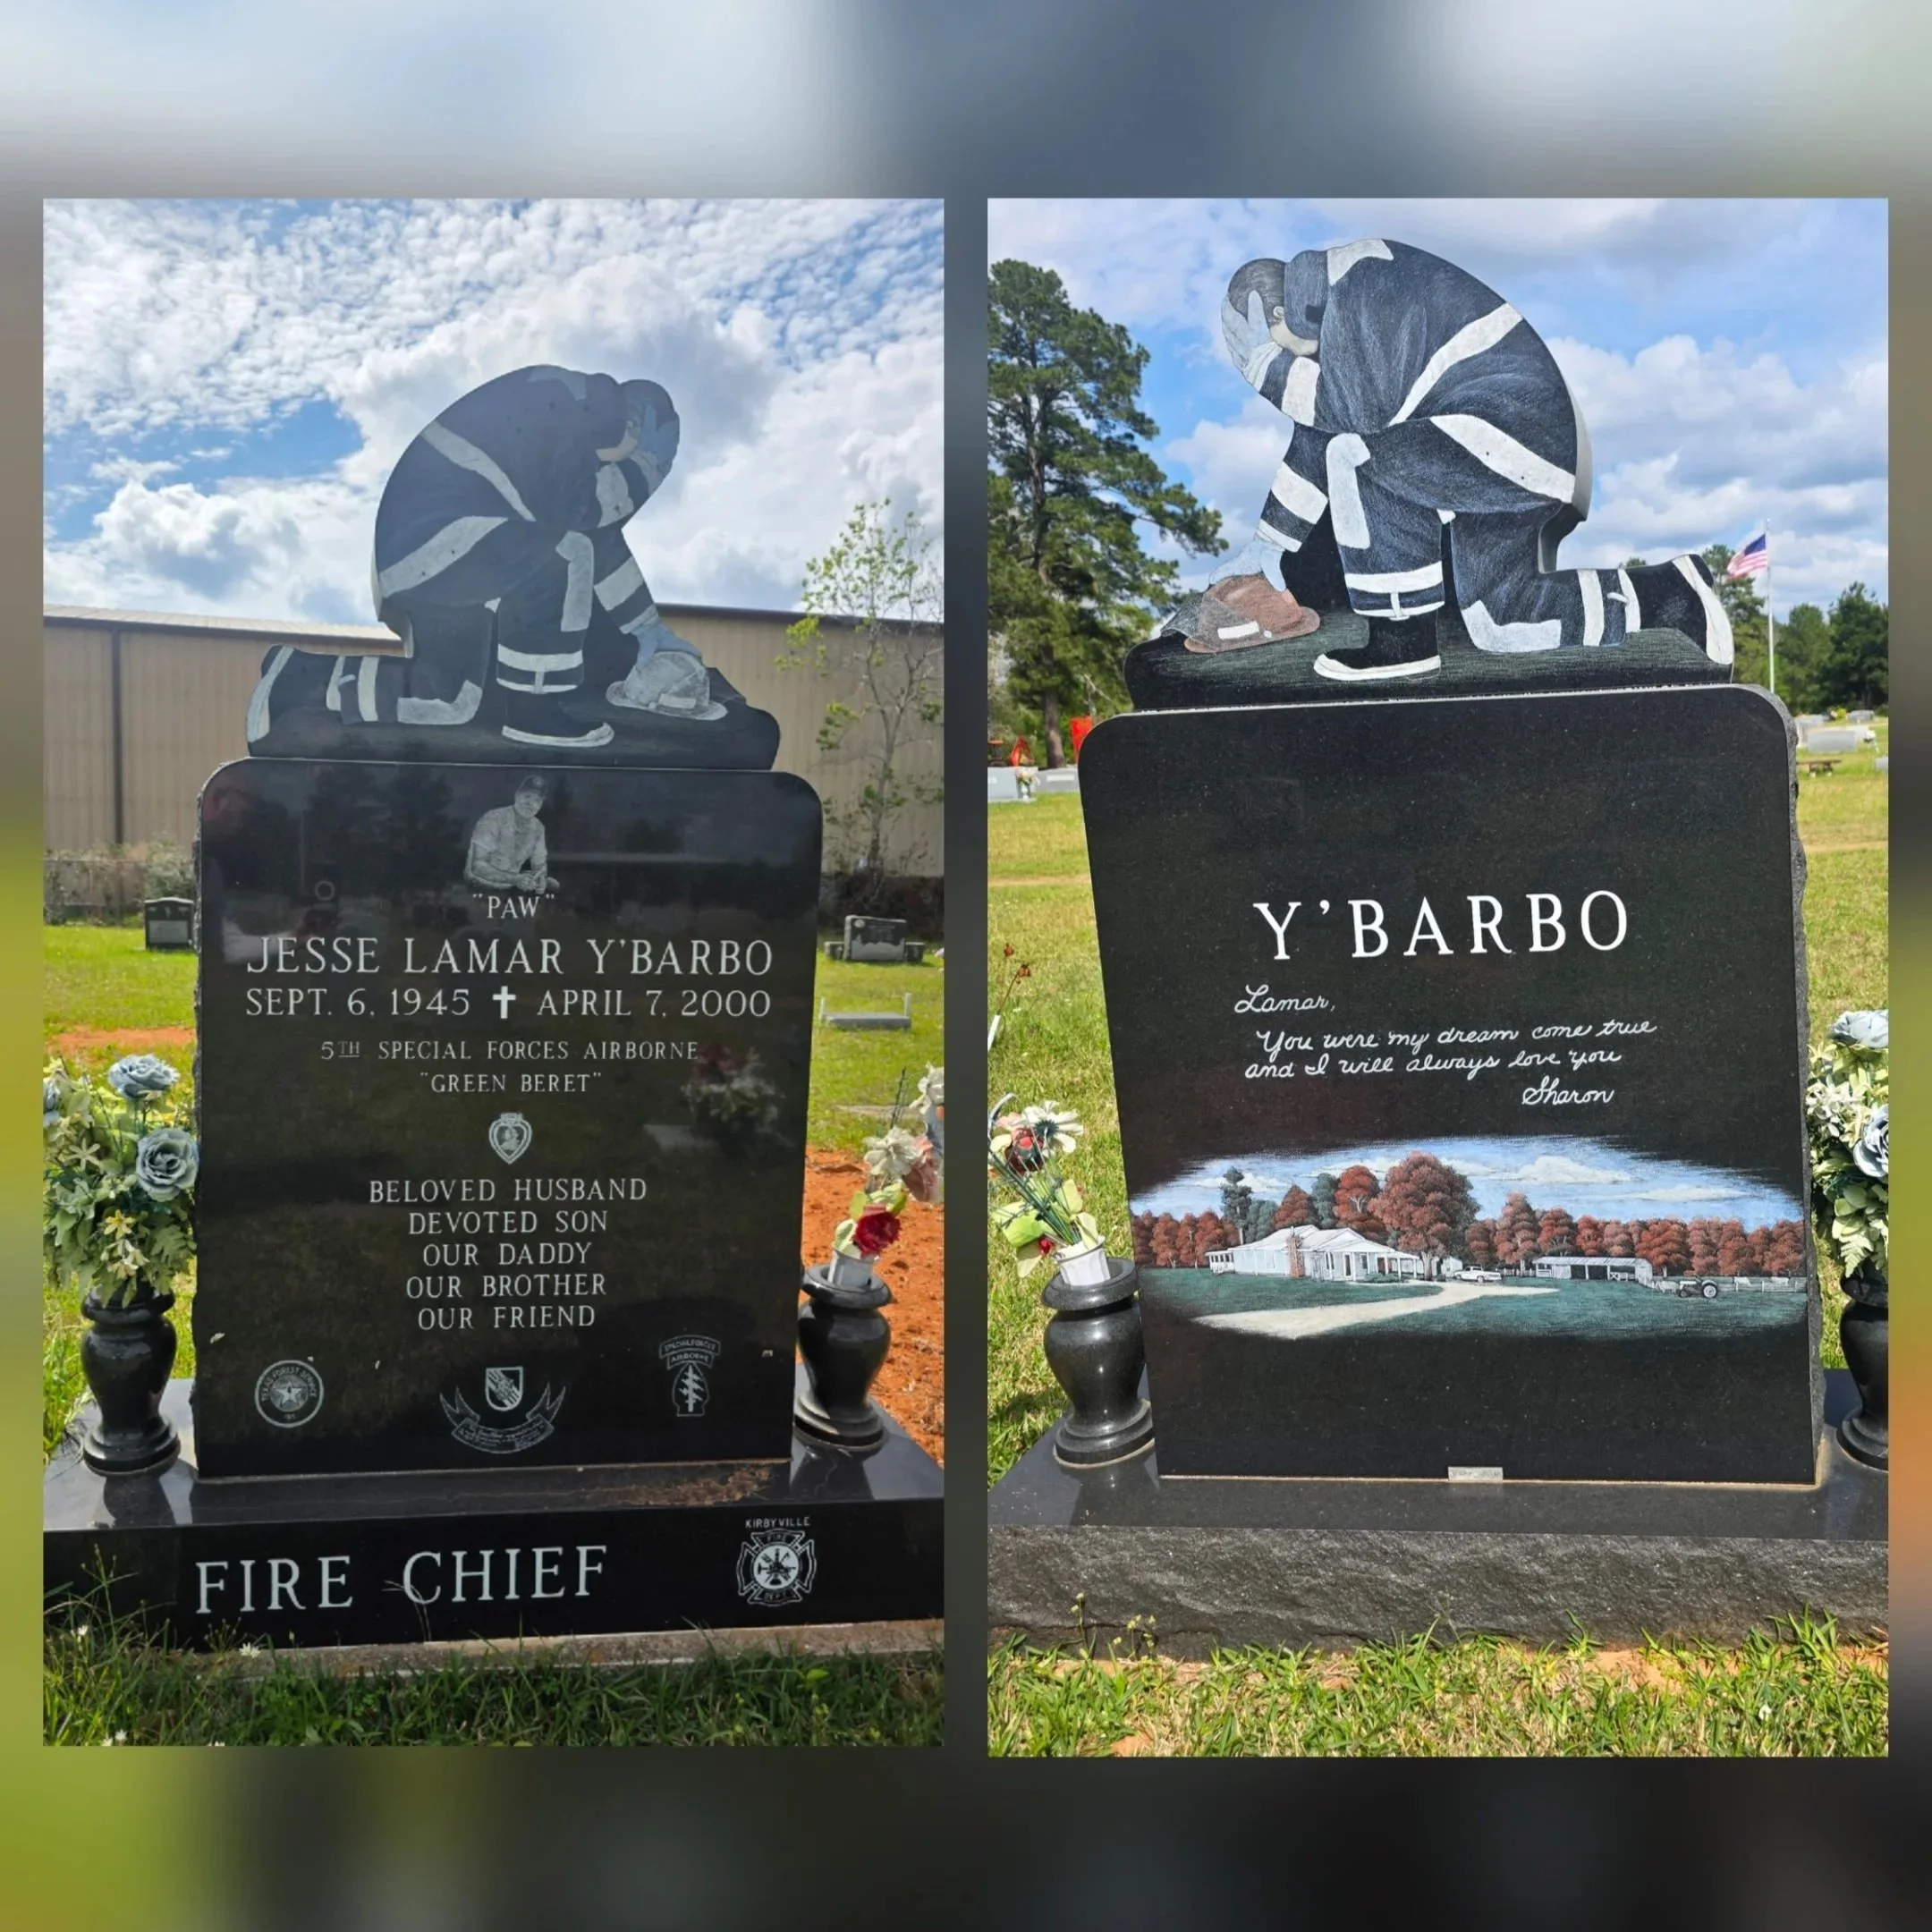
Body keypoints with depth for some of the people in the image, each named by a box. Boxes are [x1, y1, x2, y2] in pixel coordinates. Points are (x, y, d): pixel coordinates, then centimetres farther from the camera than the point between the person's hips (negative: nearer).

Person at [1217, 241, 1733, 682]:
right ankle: (1672, 596, 18)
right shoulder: (1335, 312, 17)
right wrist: (1265, 547, 20)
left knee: (1361, 459, -22)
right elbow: (1319, 433, 21)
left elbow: (1360, 411, -22)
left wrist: (1269, 368, -12)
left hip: (1511, 428, -11)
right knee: (1498, 625, 9)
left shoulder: (1358, 288, -14)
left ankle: (1404, 639, -14)